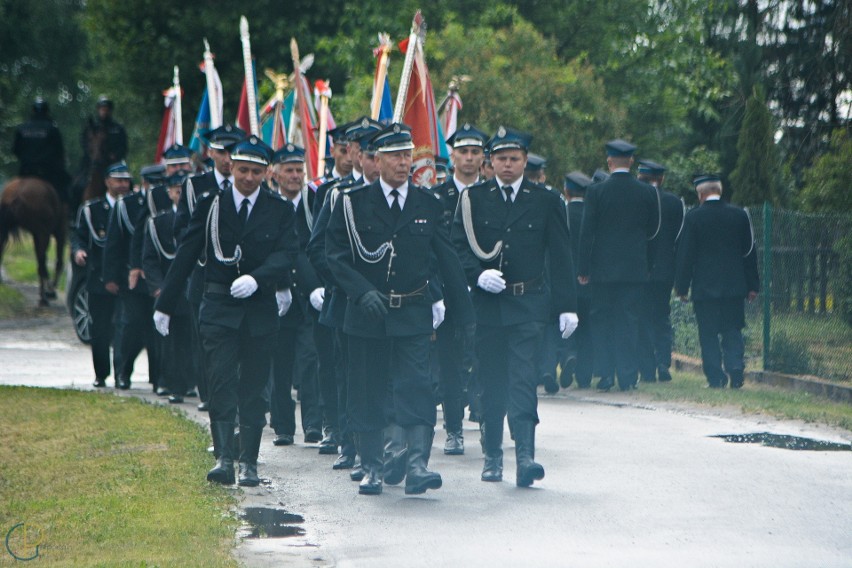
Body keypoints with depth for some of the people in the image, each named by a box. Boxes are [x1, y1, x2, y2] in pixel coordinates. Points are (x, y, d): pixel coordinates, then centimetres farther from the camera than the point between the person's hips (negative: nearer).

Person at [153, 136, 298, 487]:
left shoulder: (280, 211, 4)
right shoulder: (210, 206, 5)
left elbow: (286, 254, -9)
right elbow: (186, 256, 7)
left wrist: (256, 278, -27)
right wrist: (164, 305, 6)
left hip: (261, 309, 1)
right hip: (218, 308, 0)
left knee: (253, 388, 4)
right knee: (221, 384, -11)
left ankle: (249, 462, 10)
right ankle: (223, 459, -16)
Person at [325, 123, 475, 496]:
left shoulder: (427, 205, 7)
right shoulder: (353, 203, 1)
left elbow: (447, 262, 10)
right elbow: (335, 255, -1)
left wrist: (465, 315, 9)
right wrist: (363, 292, -16)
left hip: (414, 314, 0)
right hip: (367, 313, 0)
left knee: (416, 388, -11)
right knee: (367, 392, 4)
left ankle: (417, 466, -17)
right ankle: (371, 469, 13)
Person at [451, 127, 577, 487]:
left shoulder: (546, 201, 6)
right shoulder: (473, 199, 6)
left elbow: (560, 256, 6)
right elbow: (458, 246, 4)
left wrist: (567, 306, 1)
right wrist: (479, 274, -15)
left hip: (529, 305, -1)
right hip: (487, 304, 2)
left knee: (523, 379, -13)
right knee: (492, 382, 7)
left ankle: (525, 454, -20)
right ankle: (492, 455, 17)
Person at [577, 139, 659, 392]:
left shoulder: (596, 191, -6)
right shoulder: (647, 192, 0)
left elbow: (587, 232, -6)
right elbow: (653, 230, 8)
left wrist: (583, 269, -1)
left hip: (603, 267, -2)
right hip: (635, 267, 2)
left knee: (602, 321, 7)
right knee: (629, 321, 5)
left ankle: (606, 373, 3)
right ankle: (628, 376, 2)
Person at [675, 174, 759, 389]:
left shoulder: (694, 217, -6)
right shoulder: (740, 215, 4)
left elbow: (685, 254, -4)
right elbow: (750, 252, 8)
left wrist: (682, 286, 1)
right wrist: (752, 285, 14)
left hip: (704, 287, -3)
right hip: (734, 287, 3)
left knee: (708, 335, 2)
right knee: (733, 331, 9)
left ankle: (715, 377, -2)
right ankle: (736, 375, -4)